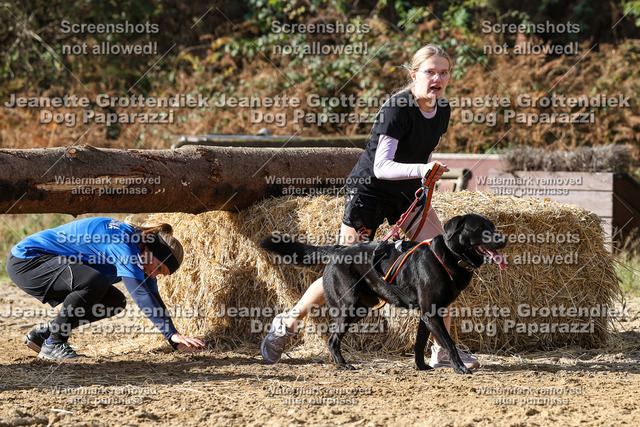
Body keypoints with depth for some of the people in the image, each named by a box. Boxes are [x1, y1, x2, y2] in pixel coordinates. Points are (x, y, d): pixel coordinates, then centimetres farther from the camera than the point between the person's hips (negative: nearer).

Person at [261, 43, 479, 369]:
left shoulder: (442, 110, -1)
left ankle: (442, 351, -6)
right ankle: (287, 323, 19)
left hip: (407, 193, 7)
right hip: (369, 188, -7)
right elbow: (381, 166, -32)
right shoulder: (397, 108, -24)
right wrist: (419, 170, -45)